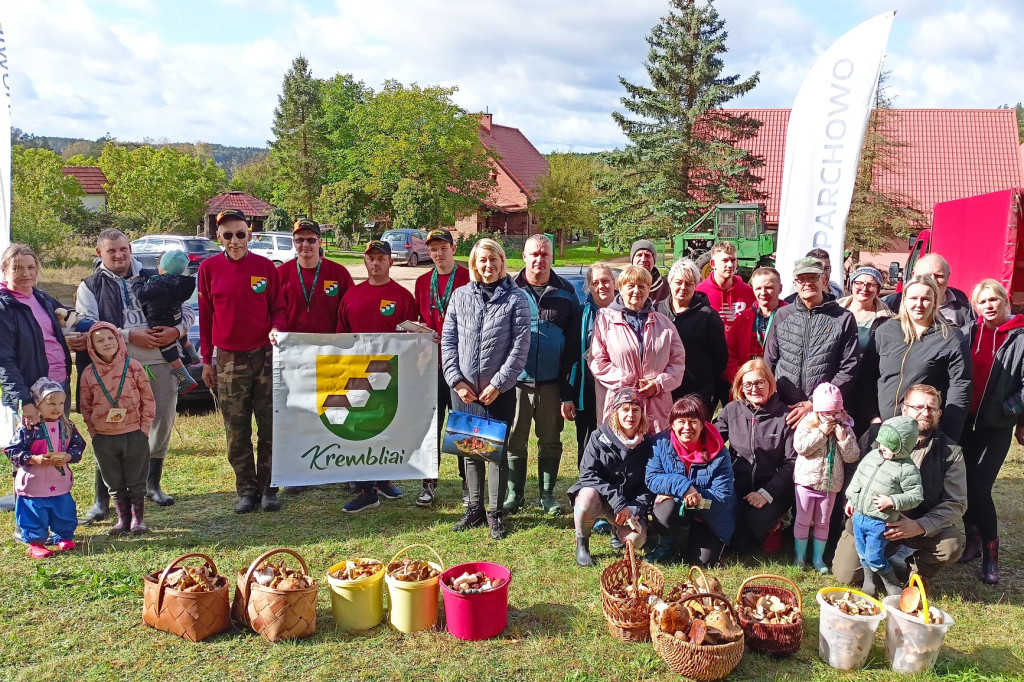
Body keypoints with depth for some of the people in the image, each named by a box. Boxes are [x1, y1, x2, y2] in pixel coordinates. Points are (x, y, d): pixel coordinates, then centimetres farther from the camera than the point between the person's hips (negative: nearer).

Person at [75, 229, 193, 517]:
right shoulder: (90, 287, 6)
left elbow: (187, 310, 12)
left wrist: (177, 331, -9)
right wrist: (129, 336, -16)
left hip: (160, 362, 3)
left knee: (163, 421, 8)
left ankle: (152, 484, 27)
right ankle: (101, 498, 7)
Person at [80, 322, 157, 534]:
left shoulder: (133, 366, -4)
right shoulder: (88, 373, 1)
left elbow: (148, 400, 0)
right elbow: (85, 406, 9)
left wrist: (144, 429, -4)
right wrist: (93, 433, 3)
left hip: (134, 435, -2)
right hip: (104, 438, 2)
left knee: (136, 481, 8)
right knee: (114, 483, 11)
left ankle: (138, 518, 20)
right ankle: (122, 519, 23)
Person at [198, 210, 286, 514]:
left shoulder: (265, 267, 1)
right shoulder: (209, 268, 3)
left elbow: (278, 307, 7)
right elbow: (205, 315, 6)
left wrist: (276, 327, -15)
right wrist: (206, 360, 6)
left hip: (265, 355, 0)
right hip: (229, 359, 1)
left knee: (270, 426, 3)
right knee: (237, 432, 5)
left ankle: (268, 489, 15)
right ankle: (247, 490, 16)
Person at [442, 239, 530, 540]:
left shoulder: (515, 298, -3)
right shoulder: (460, 295, 7)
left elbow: (520, 346, -7)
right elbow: (448, 339, 6)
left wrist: (498, 384, -11)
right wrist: (456, 379, -3)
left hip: (499, 391, -3)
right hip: (463, 390, 3)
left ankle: (495, 512, 16)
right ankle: (474, 508, 25)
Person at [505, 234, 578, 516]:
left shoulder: (566, 292, 4)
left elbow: (574, 343, 4)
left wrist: (568, 389, -1)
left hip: (553, 382, 1)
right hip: (516, 380, -1)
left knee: (551, 441, 11)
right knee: (515, 440, 8)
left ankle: (547, 494, 26)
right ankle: (515, 493, 22)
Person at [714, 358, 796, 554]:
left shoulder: (784, 416, -9)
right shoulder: (731, 411, -1)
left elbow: (791, 462, -9)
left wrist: (767, 493, -18)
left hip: (773, 488, -2)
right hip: (738, 486, 2)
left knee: (756, 520, -28)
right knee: (740, 546, -11)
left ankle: (772, 524, 9)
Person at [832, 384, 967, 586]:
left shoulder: (951, 452, -6)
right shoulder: (877, 433, -4)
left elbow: (955, 503, -9)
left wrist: (919, 526, -24)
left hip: (921, 525, 0)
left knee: (951, 545, -30)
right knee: (846, 575, -11)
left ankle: (912, 569, 3)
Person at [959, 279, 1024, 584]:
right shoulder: (969, 333, 3)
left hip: (997, 426, -3)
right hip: (965, 421, 3)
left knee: (979, 489, -8)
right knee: (962, 484, 6)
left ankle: (991, 553, 9)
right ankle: (973, 539, 27)